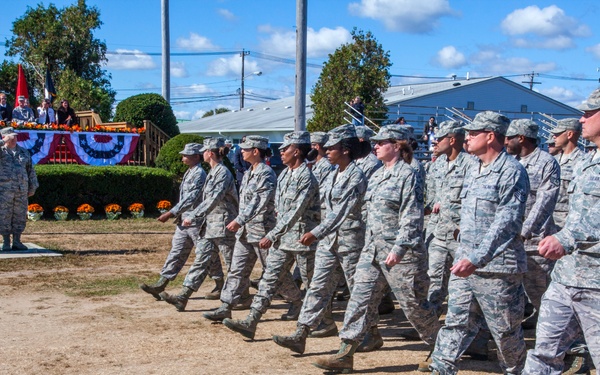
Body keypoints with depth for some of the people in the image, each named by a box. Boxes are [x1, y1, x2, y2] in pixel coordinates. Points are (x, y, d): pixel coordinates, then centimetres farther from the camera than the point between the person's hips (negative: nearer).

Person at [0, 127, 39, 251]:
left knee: (20, 216, 5)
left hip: (22, 190, 3)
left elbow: (30, 170, 17)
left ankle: (16, 242, 13)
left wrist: (33, 187, 13)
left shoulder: (23, 152, 15)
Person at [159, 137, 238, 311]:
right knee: (201, 259, 4)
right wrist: (198, 218, 22)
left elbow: (213, 200, -23)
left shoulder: (223, 173, -15)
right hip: (209, 225, 9)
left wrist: (193, 216, -24)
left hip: (223, 225, -9)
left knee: (233, 264, 2)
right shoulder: (213, 172, 13)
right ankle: (183, 297, 0)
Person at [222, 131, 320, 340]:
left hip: (302, 239, -8)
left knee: (312, 285, 6)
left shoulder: (306, 177, -17)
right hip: (282, 238, 8)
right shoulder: (284, 175, 11)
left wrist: (272, 236, -23)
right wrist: (276, 236, 14)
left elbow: (295, 213, -23)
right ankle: (250, 323, -2)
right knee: (269, 280, 2)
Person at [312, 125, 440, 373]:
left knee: (413, 304, 3)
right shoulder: (377, 176, 13)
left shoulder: (407, 176, -12)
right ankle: (345, 355, 4)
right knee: (361, 298, 2)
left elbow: (412, 218, -18)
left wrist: (398, 248, -24)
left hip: (401, 252, -8)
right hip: (372, 249, 8)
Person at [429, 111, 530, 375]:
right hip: (464, 263, 8)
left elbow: (506, 222, -21)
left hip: (497, 266, -7)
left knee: (505, 331, 6)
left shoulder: (511, 171, -12)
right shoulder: (474, 172, 15)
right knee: (456, 322, 7)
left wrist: (477, 258, -26)